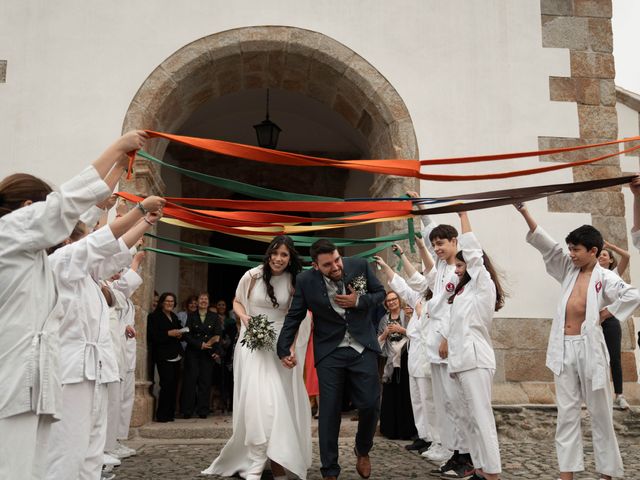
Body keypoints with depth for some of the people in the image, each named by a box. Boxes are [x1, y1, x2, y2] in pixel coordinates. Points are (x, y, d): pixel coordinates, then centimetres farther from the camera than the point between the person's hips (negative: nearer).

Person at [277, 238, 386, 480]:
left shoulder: (360, 265, -9)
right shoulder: (305, 281, -10)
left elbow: (380, 293, 4)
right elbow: (294, 316, -1)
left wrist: (358, 301, -14)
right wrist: (284, 348, -7)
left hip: (363, 348, 1)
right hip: (330, 352, -1)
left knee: (370, 404, 2)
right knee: (329, 411, 2)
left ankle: (362, 450, 33)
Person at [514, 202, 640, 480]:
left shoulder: (605, 277, -7)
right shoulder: (569, 271, 8)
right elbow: (546, 246, 0)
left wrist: (607, 314, -12)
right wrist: (523, 210, -7)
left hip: (589, 347, -5)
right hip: (564, 347, 5)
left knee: (599, 412, 6)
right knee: (567, 412, 8)